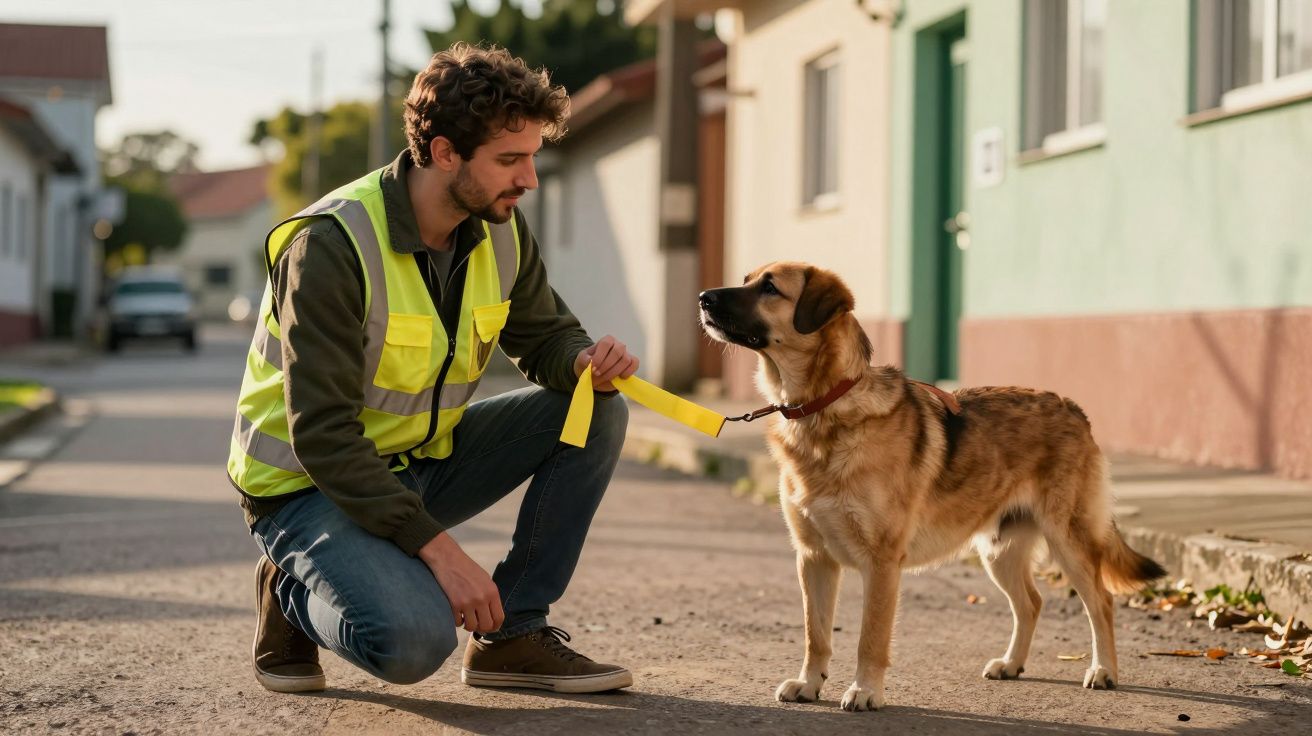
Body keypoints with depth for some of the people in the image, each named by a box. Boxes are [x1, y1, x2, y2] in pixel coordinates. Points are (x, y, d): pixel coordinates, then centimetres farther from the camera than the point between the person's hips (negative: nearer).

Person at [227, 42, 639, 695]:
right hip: (310, 481, -7)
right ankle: (295, 592, 2)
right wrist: (436, 546, -32)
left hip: (421, 463, 7)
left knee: (597, 414, -8)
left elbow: (545, 335, 10)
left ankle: (514, 632, -3)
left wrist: (584, 362, -17)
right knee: (414, 641, -33)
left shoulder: (501, 232, -3)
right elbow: (320, 434, -28)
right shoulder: (331, 247, -26)